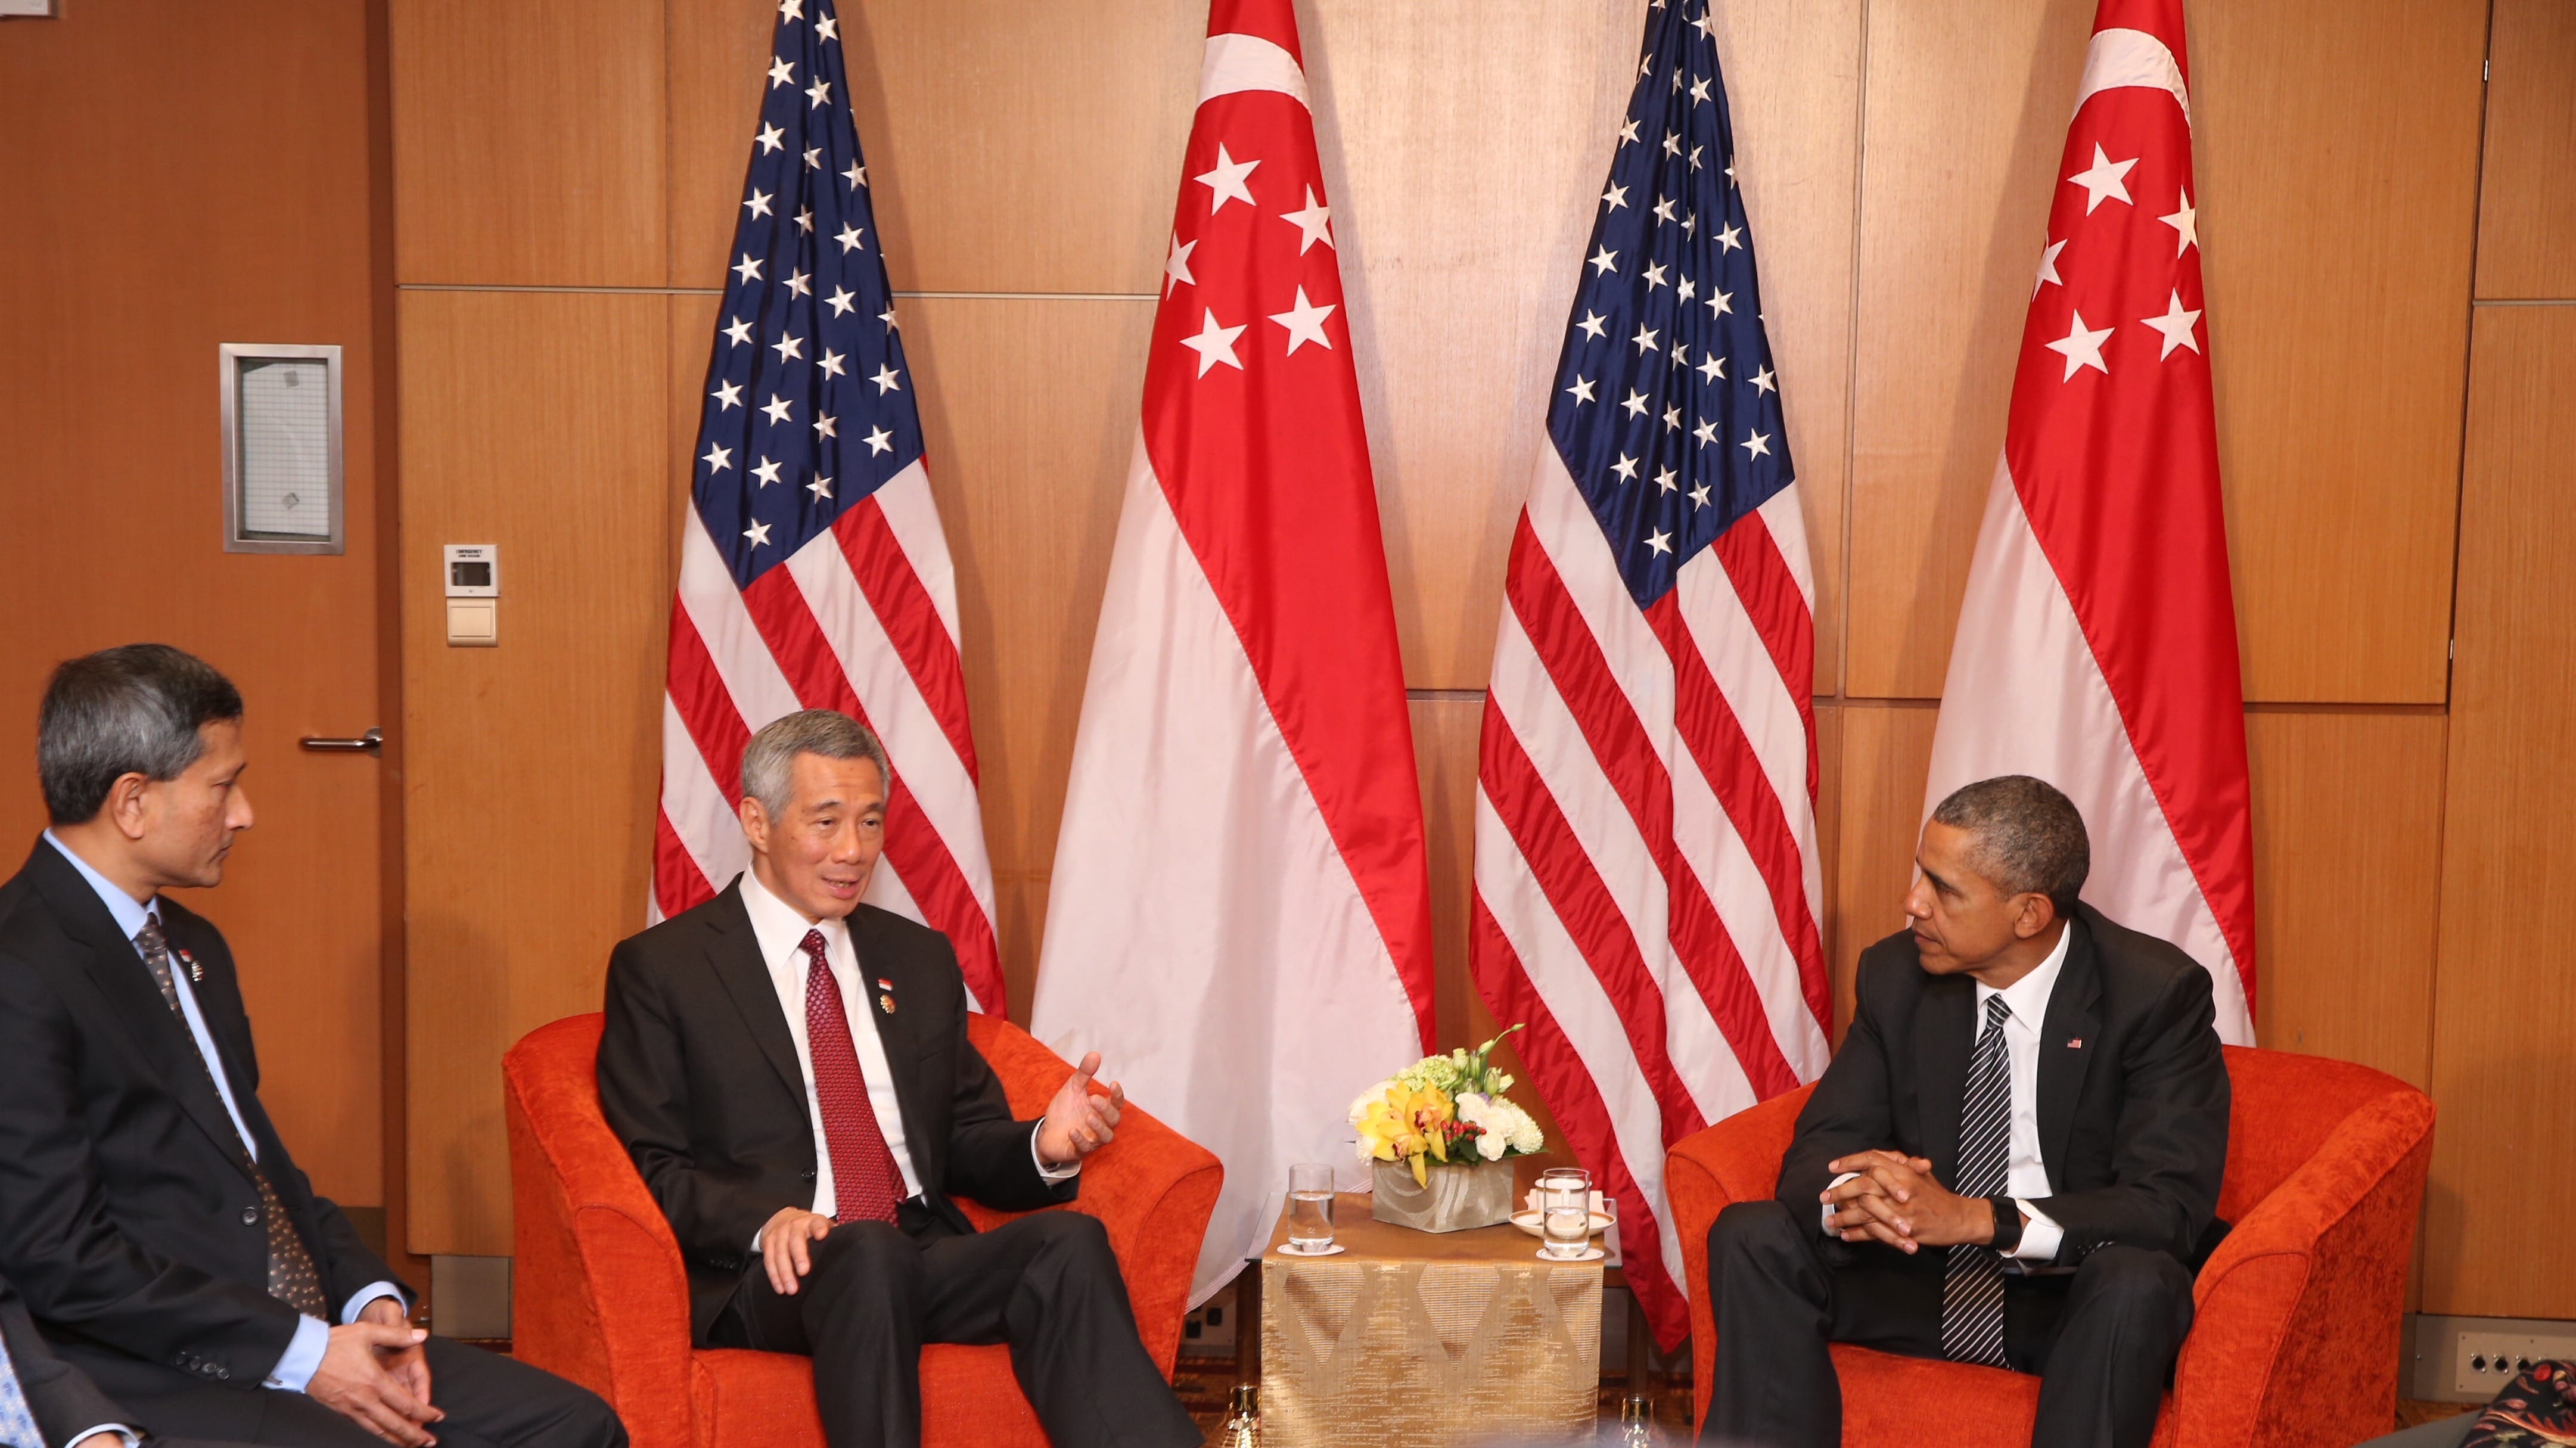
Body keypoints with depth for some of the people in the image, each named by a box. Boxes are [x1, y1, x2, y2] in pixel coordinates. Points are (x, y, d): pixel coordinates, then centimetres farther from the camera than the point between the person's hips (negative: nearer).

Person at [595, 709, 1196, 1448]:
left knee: (1070, 1242, -27)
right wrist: (763, 1221, -20)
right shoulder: (659, 968, 7)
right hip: (773, 1277, -4)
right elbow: (653, 1165, 0)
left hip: (927, 1260, 4)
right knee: (868, 1251, -38)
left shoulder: (922, 958, 21)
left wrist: (1041, 1147, -3)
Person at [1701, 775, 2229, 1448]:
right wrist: (1849, 1196, -29)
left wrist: (1975, 1218, -34)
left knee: (2138, 1281, -36)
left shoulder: (2158, 993, -15)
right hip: (1927, 1280, 4)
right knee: (1751, 1236, -17)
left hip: (2082, 1299, -3)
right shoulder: (1896, 975, -3)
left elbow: (2171, 1206, -22)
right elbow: (1817, 1150, -2)